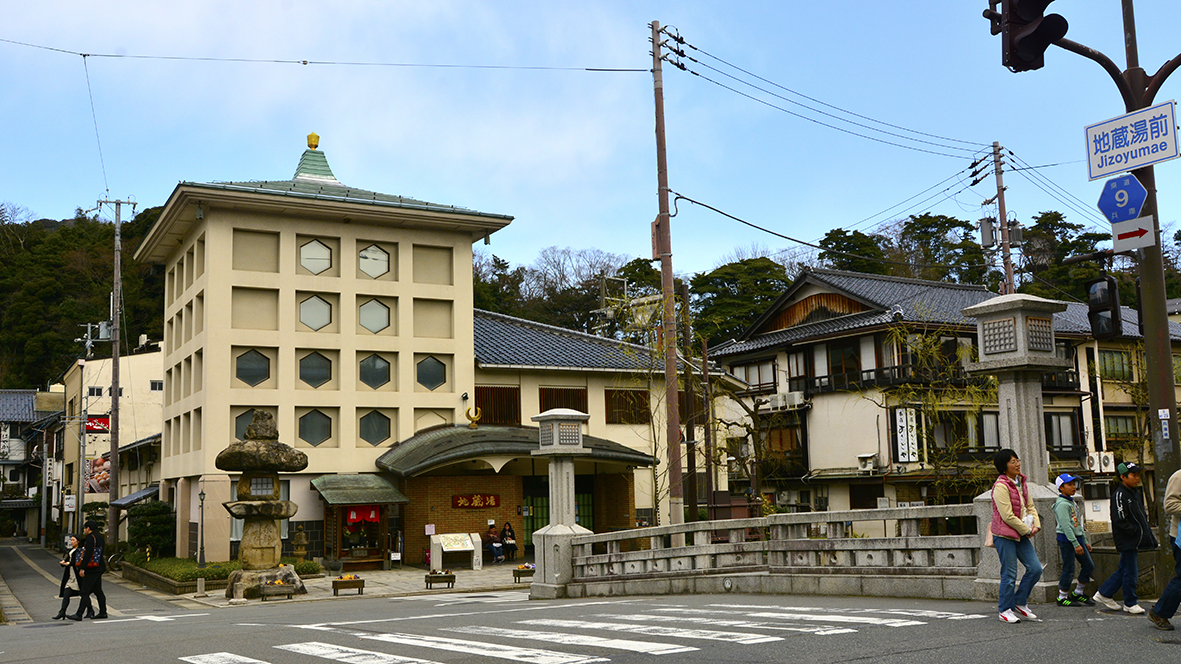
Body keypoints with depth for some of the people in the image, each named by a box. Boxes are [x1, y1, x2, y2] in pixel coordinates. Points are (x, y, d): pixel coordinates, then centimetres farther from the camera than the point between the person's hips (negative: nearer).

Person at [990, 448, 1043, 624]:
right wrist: (1027, 530, -11)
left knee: (1035, 568, 3)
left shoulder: (1022, 483, 11)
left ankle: (1020, 603, 19)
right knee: (1009, 574, -3)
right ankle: (1005, 610, 11)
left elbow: (1030, 506, 17)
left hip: (1021, 535, 8)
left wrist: (1035, 525, 0)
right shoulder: (1000, 486, -17)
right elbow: (1007, 516, -19)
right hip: (1004, 535, -8)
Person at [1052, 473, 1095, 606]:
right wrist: (1075, 544, -22)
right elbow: (1066, 526, -21)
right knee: (1069, 569, -4)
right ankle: (1062, 598, 7)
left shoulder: (1073, 502, 16)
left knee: (1089, 566, 10)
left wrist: (1085, 541, 19)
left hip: (1077, 537, 10)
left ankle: (1078, 593, 22)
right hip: (1066, 539, -10)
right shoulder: (1062, 504, -15)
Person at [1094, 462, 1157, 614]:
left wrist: (1145, 531, 9)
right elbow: (1120, 521, -19)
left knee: (1124, 570, 14)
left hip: (1135, 540, 9)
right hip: (1127, 541, -9)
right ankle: (1130, 604, 10)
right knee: (1130, 572, -1)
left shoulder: (1135, 492, 14)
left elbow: (1141, 515, 24)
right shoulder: (1119, 495, -16)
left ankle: (1104, 594, 23)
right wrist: (1137, 531, -18)